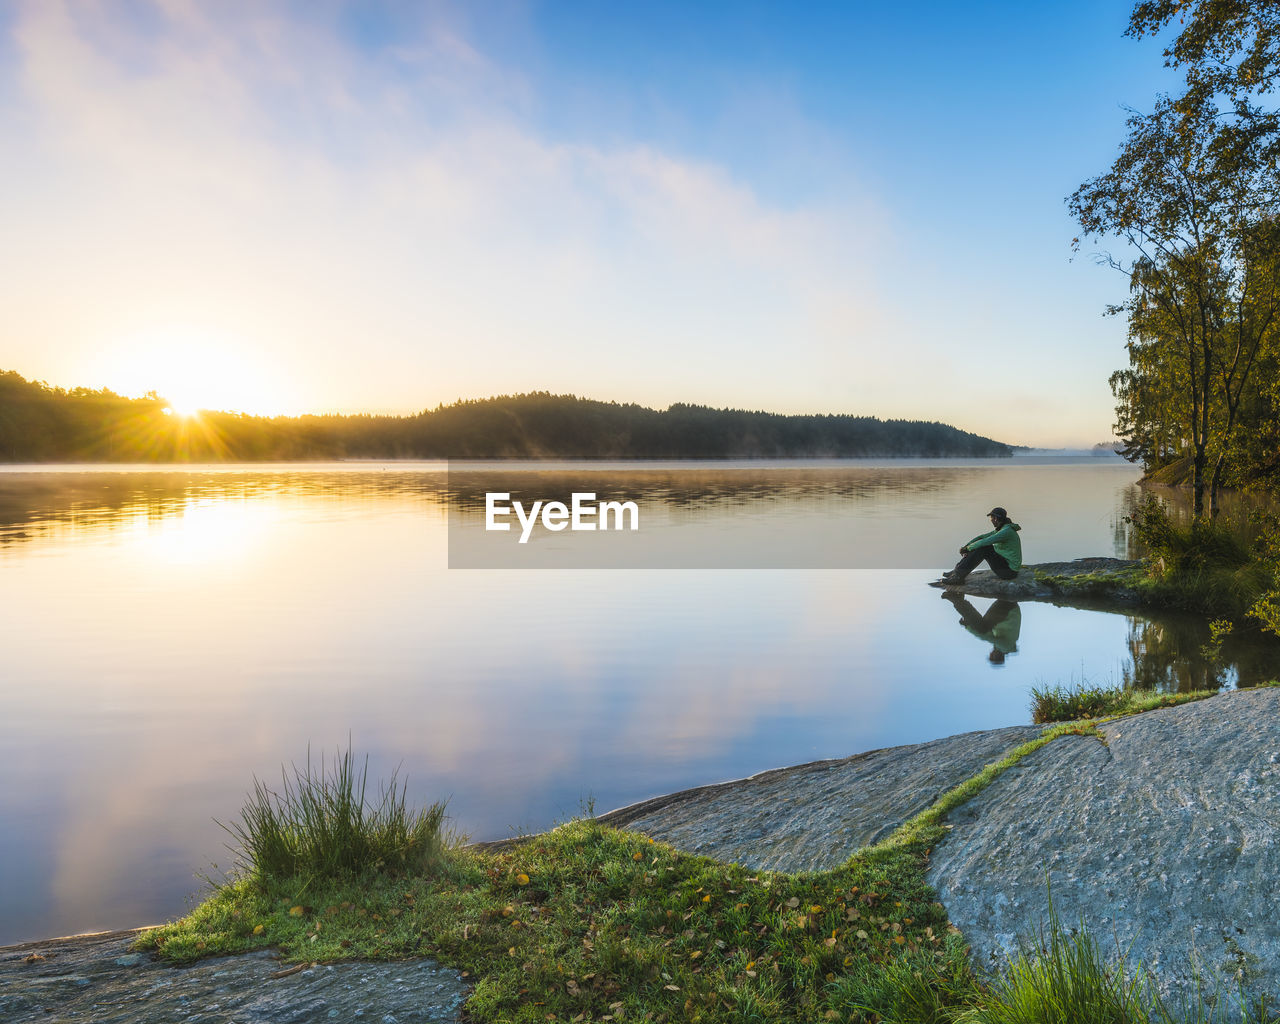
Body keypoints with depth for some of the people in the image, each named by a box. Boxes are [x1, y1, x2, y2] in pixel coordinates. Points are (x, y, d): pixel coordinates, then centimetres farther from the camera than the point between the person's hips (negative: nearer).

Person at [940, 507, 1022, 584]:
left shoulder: (1006, 531, -22)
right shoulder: (1000, 529, 9)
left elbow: (985, 542, -26)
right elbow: (981, 537, 11)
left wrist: (967, 548, -15)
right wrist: (966, 547, -1)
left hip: (1009, 570, -10)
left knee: (982, 547, -20)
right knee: (978, 546, 5)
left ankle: (958, 575, -17)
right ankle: (958, 571, -1)